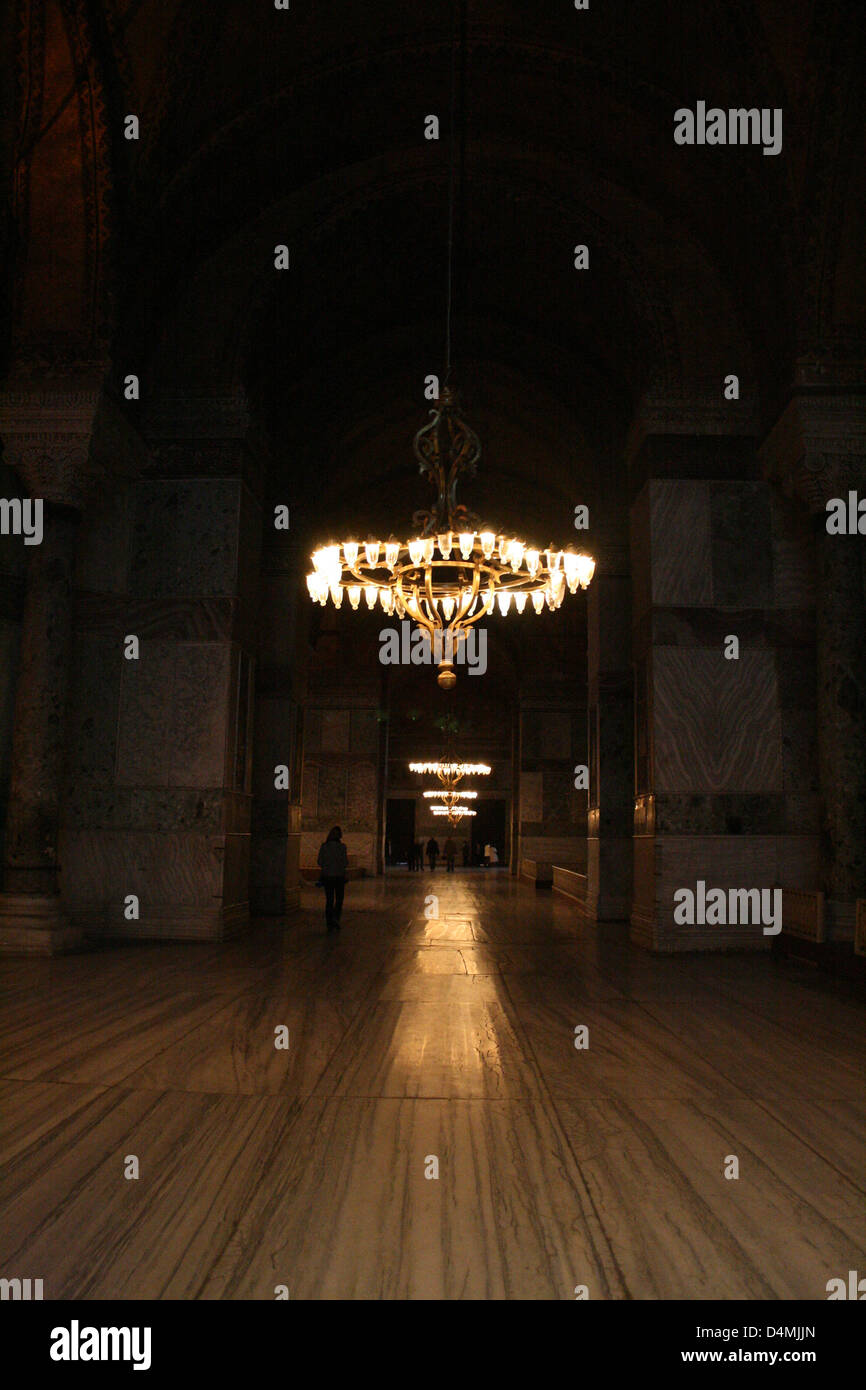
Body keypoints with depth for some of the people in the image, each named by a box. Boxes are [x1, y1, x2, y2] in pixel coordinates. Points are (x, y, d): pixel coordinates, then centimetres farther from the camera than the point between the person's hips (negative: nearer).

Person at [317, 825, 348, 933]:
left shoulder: (324, 847, -2)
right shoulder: (341, 846, -11)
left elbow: (320, 863, 1)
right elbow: (345, 863, -11)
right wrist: (347, 859, 9)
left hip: (327, 876, 2)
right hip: (339, 876, -2)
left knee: (329, 900, 10)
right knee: (339, 899, 13)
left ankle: (329, 924, 8)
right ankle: (336, 918, -6)